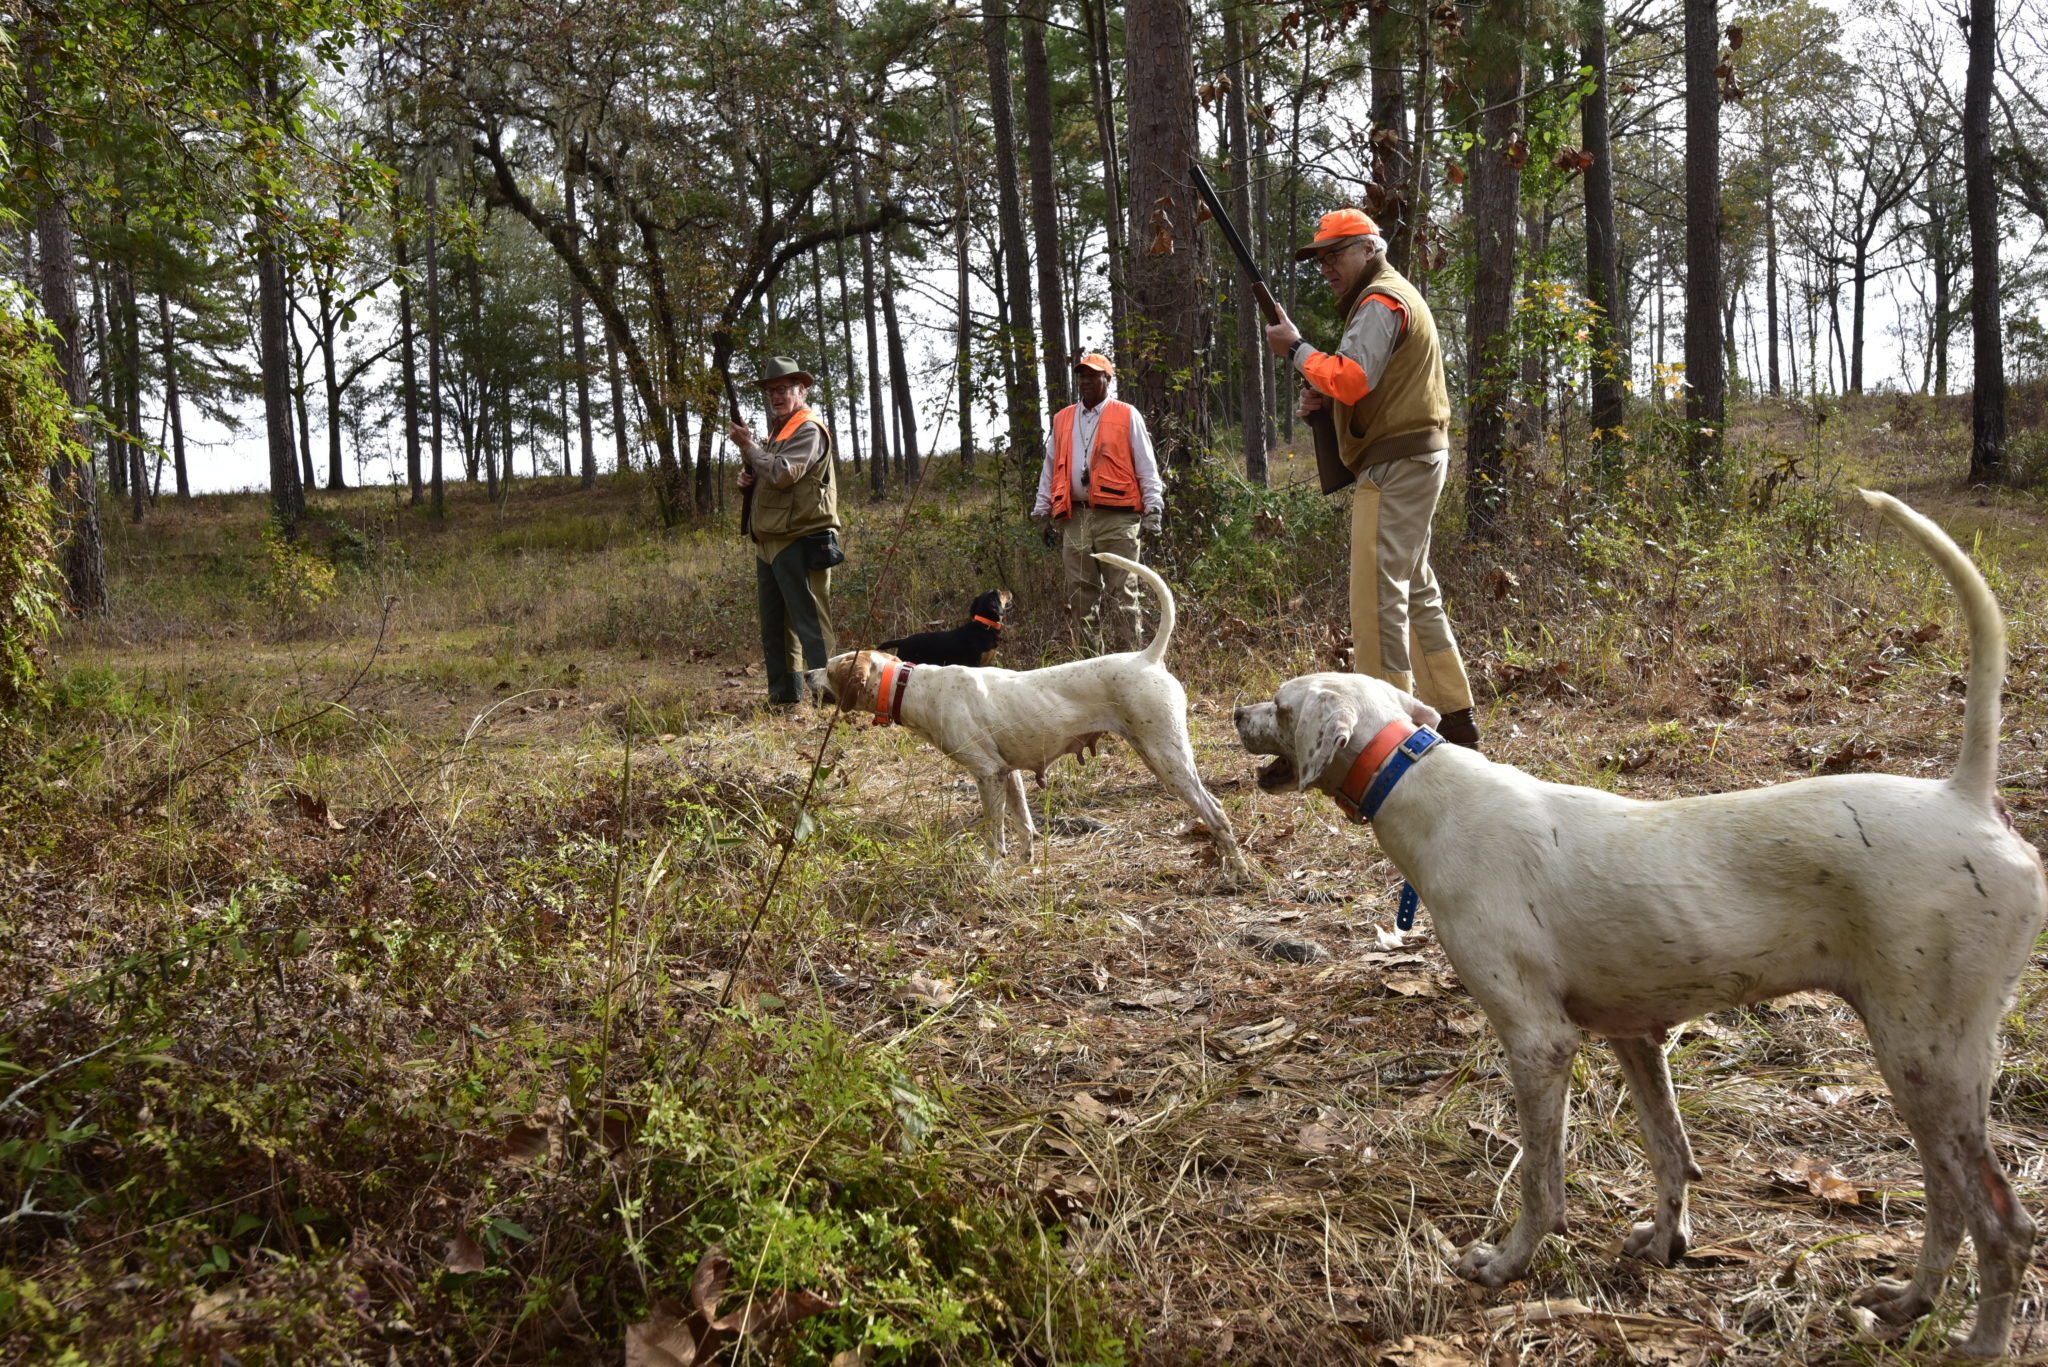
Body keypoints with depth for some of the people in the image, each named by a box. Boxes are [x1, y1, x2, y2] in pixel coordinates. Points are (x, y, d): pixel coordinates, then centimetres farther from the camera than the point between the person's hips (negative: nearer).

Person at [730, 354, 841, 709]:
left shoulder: (809, 430, -8)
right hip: (769, 543, 10)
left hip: (799, 542, -10)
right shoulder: (777, 431, 22)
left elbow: (783, 473, -21)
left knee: (810, 622, -10)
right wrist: (748, 478, 6)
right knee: (774, 626, 13)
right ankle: (783, 694, 20)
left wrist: (748, 446, -9)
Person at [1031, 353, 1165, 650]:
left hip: (1117, 517, -4)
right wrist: (1042, 510, 14)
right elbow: (1050, 468, 20)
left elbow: (1146, 465, 3)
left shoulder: (1127, 416, 5)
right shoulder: (1062, 419, 16)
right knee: (1079, 592, 5)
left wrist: (1153, 508, -5)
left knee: (1121, 592, -3)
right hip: (1075, 517, 4)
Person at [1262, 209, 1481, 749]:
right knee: (1415, 589, 14)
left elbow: (1352, 377, -25)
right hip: (1413, 461, 11)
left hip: (1396, 465, -11)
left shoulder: (1380, 302, -11)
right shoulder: (1395, 295, 23)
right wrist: (1324, 397, 7)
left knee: (1378, 594, -12)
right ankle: (1453, 717, 20)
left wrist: (1296, 349, -11)